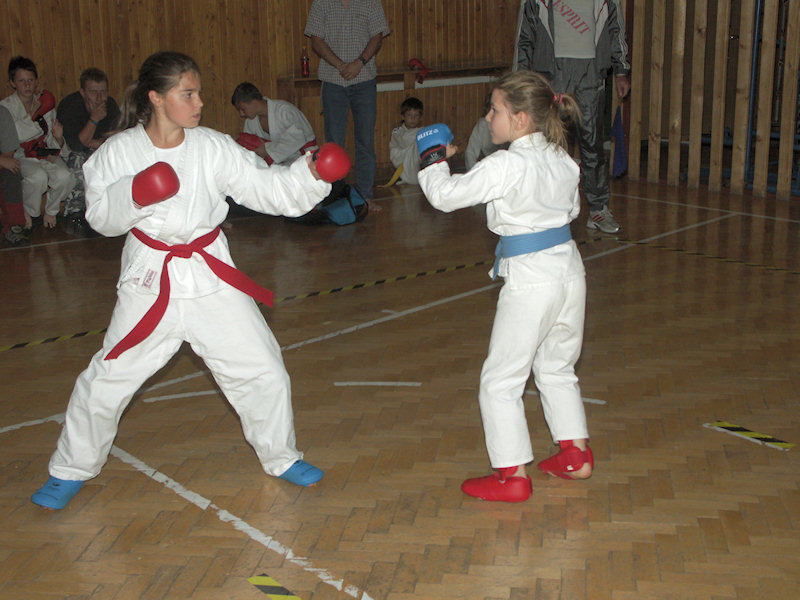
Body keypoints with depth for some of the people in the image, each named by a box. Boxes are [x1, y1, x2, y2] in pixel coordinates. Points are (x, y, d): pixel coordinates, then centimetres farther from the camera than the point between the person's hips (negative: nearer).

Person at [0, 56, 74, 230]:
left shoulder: (46, 102, 6)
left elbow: (50, 139, 8)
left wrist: (58, 138, -18)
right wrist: (32, 113, -14)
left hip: (44, 153, 4)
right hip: (19, 156, -3)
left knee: (64, 177, -27)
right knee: (38, 176, -35)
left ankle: (51, 211, 3)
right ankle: (29, 214, -6)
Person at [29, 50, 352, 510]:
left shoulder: (213, 148, -5)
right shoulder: (119, 152, -6)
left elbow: (268, 188, -8)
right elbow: (101, 217, -4)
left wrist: (311, 172, -23)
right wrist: (132, 195, -23)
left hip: (210, 276, 2)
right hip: (151, 281, -1)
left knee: (262, 369, 3)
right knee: (107, 378, 4)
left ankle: (281, 458, 27)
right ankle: (72, 471, 28)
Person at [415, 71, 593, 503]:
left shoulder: (506, 166, -18)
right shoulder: (562, 159, 4)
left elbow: (446, 196, -16)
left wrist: (433, 158, 1)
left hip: (530, 280, -8)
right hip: (569, 269, 8)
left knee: (500, 381, 5)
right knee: (556, 369, 25)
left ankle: (513, 476, 10)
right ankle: (576, 454, 32)